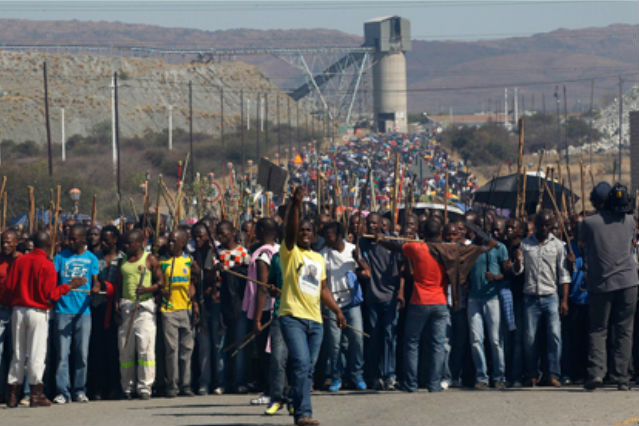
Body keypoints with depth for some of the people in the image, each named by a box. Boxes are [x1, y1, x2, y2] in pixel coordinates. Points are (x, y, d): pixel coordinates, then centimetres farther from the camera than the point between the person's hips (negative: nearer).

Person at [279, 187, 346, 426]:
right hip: (293, 316, -6)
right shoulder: (290, 252, 2)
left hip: (315, 319, 6)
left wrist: (337, 310, 13)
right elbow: (290, 229, -16)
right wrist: (295, 205, -29)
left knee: (309, 368, 7)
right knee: (301, 364, -18)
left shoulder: (318, 259, 20)